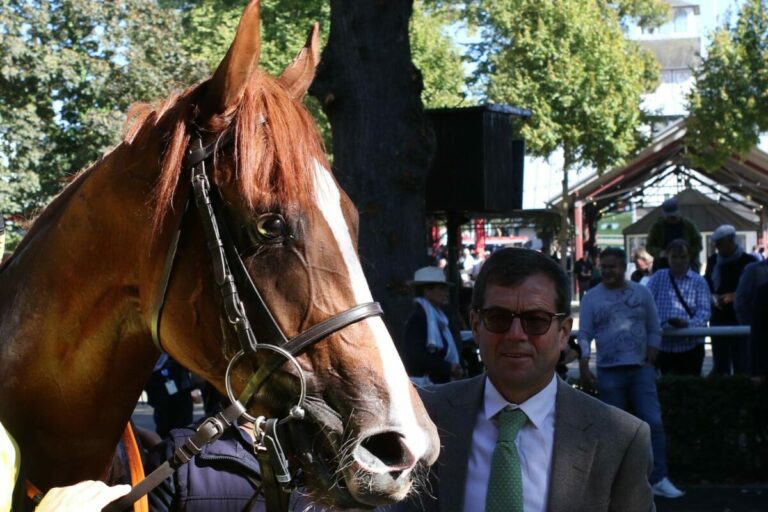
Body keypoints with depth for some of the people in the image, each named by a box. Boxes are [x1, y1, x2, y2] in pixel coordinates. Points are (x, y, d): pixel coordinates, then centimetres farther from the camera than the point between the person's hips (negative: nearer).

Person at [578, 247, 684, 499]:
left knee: (653, 423, -3)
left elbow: (654, 330, 9)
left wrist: (650, 361, 2)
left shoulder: (642, 293, 6)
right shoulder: (591, 297, 1)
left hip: (641, 369, 1)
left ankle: (659, 479, 2)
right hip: (609, 371, -1)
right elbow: (584, 335, -1)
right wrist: (583, 367, -11)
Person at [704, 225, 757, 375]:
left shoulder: (748, 261, -5)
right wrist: (712, 297, -4)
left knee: (742, 365, -2)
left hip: (740, 318, -4)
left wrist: (735, 295, -16)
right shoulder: (713, 260, 10)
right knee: (719, 364, 7)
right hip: (718, 317, 4)